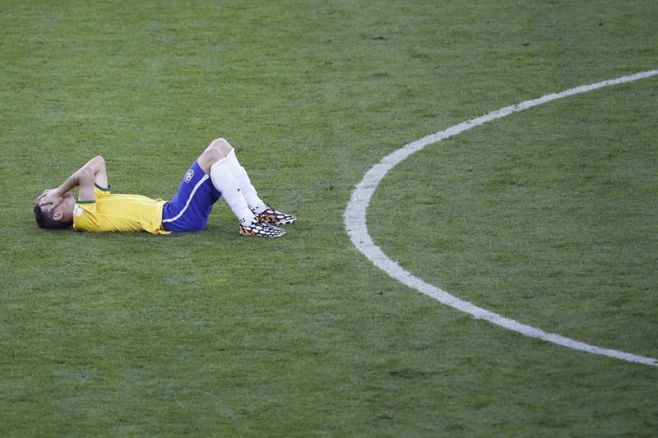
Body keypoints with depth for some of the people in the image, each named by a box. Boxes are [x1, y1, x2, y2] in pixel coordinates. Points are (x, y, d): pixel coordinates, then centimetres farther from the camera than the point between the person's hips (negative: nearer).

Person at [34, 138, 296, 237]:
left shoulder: (93, 204, 19)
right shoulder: (82, 218, -10)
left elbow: (98, 163, 18)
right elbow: (85, 174, -24)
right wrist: (59, 191, -9)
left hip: (171, 211, 10)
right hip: (173, 219, -10)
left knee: (221, 146, 6)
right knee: (213, 156, -21)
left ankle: (259, 211, 5)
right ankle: (249, 224, -20)